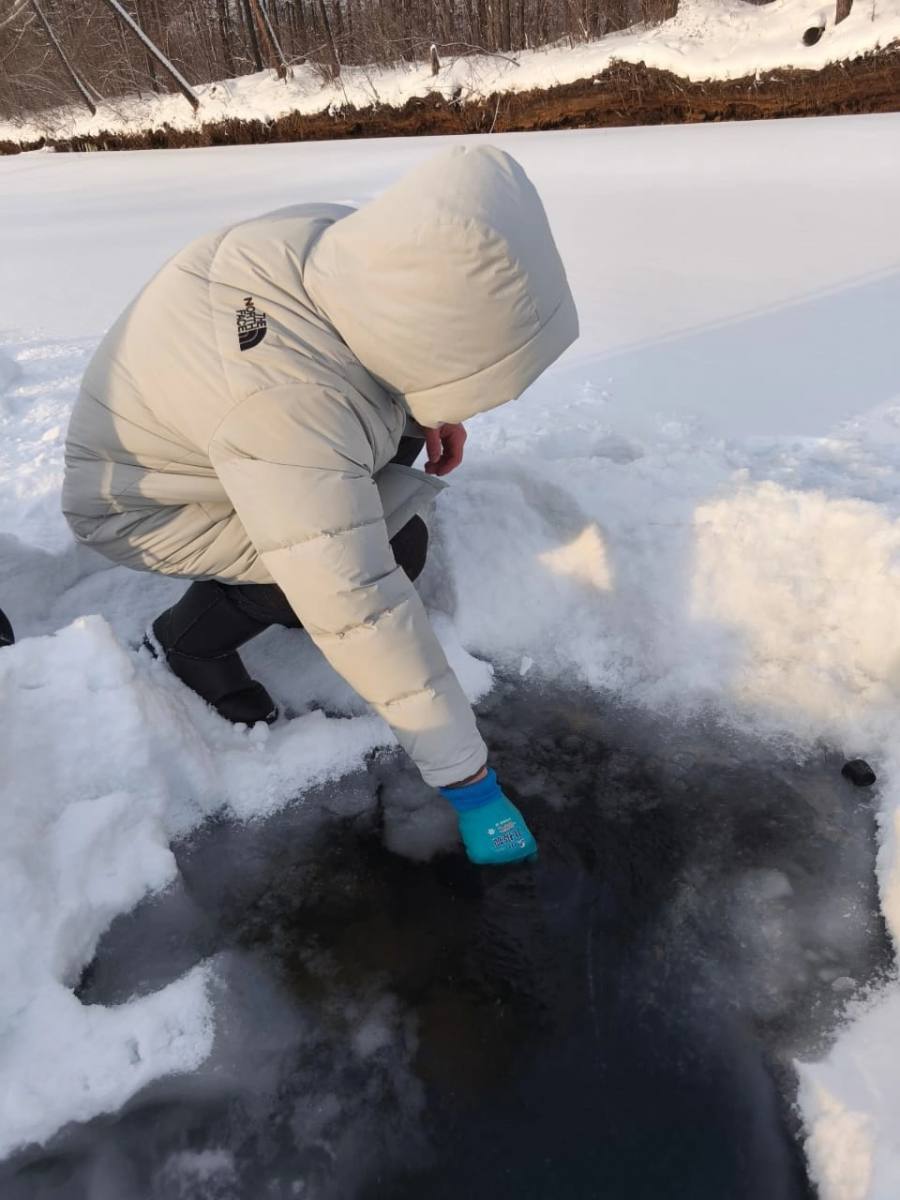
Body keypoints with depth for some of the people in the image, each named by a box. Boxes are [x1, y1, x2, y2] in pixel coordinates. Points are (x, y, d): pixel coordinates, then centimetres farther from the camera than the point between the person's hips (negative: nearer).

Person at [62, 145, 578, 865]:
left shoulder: (350, 242, -19)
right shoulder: (289, 402, -42)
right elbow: (361, 611, -41)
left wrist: (431, 414, -11)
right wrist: (468, 780, -32)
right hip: (141, 501, -7)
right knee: (395, 547, -21)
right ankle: (192, 639, -2)